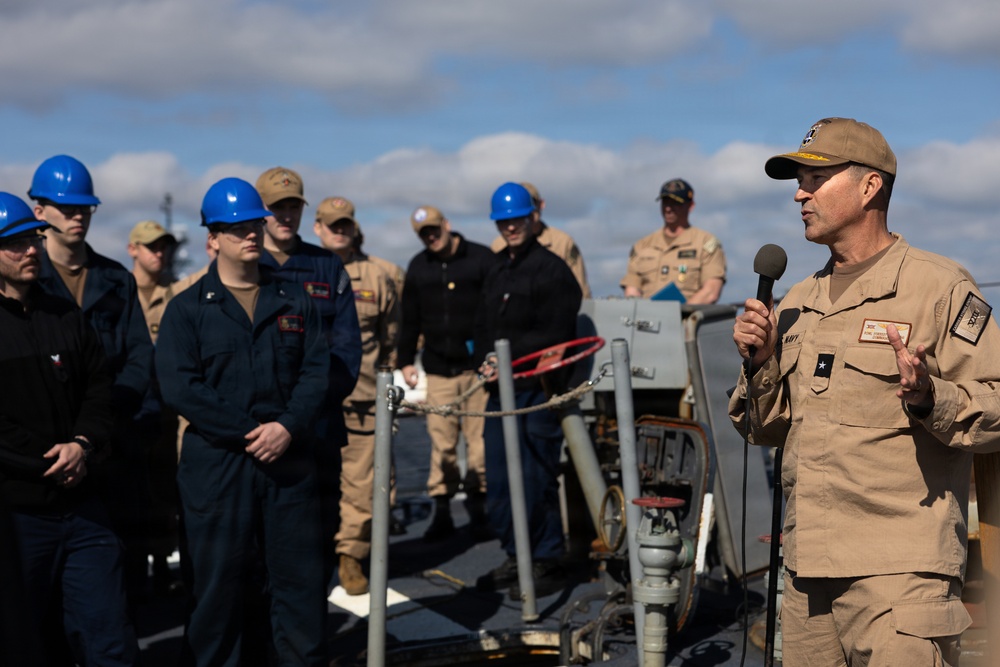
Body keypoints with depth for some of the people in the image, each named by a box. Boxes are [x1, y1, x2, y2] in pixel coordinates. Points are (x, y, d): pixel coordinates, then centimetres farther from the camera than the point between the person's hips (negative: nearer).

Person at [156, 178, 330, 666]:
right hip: (216, 462, -2)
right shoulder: (187, 309, 3)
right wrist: (247, 433, -14)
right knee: (217, 583, 4)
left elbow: (317, 371, 4)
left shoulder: (295, 302, 12)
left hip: (290, 459, 2)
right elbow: (179, 387, -8)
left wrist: (288, 427, -13)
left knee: (300, 578, 6)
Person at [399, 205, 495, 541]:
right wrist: (406, 360, 14)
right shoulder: (418, 267, 14)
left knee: (480, 438, -3)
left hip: (477, 365, -3)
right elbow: (409, 318, 19)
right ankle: (441, 510, 7)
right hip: (438, 368, 3)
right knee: (441, 442, 0)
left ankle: (478, 508, 7)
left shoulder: (481, 259, 3)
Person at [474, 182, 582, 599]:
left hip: (537, 389, -8)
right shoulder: (496, 271, 19)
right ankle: (516, 557, 22)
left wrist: (507, 357, -15)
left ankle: (548, 562, 4)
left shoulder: (551, 269, -6)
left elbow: (555, 336, -12)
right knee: (499, 481, 10)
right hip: (501, 389, 8)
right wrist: (486, 361, 7)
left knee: (536, 479, -6)